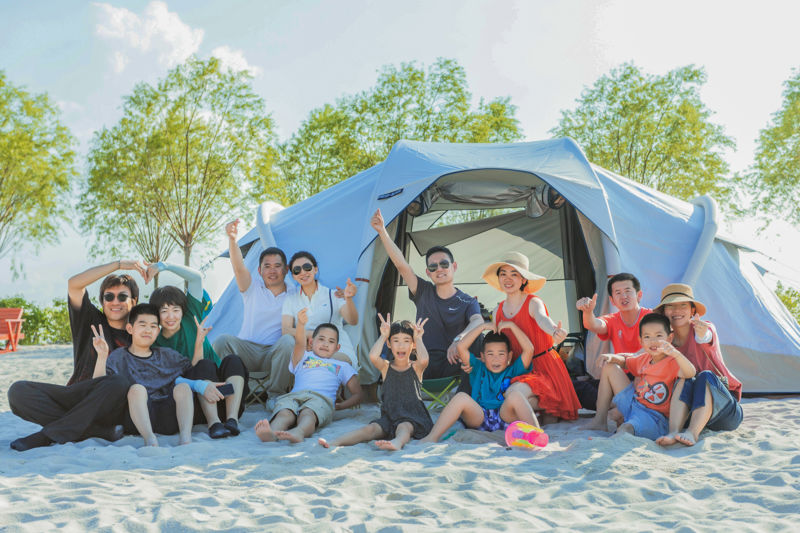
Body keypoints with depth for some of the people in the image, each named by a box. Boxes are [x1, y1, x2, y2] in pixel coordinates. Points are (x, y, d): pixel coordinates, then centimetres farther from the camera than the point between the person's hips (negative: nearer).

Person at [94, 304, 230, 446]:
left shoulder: (167, 355, 26)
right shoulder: (118, 357, 15)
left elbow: (194, 370, 24)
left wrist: (199, 344, 13)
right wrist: (102, 356, -15)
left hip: (168, 416, 3)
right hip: (137, 417, -2)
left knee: (183, 386, -24)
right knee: (137, 388, -31)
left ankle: (186, 436, -43)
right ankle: (149, 439, -49)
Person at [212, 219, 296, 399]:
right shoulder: (253, 288, 9)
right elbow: (239, 266, -11)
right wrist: (232, 239, -30)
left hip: (276, 354, 0)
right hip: (247, 351, 0)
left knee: (288, 340, -32)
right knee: (222, 340, -27)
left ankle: (276, 395, -19)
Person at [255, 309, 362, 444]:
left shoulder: (342, 366, 35)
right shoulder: (303, 358, 36)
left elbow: (357, 395, 28)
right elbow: (299, 344, 11)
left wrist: (340, 405, 8)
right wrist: (301, 324, -11)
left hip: (321, 398, -1)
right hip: (294, 395, 2)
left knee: (307, 414, -39)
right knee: (284, 413, -36)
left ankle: (298, 432, -71)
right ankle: (271, 432, -66)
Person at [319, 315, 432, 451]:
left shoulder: (416, 367, 8)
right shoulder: (386, 367, 11)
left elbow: (423, 360, -18)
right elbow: (373, 356, -13)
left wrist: (418, 338, -6)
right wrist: (383, 336, -3)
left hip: (413, 417, -2)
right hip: (389, 416, 2)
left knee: (404, 427, -34)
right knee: (370, 429, -23)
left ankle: (397, 443, -66)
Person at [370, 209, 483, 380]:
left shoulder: (468, 302, 3)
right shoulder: (424, 292, 9)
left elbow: (478, 321, -20)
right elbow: (401, 264, -1)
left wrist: (459, 340, -43)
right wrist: (382, 231, -12)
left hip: (453, 366, -2)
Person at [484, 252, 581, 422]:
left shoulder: (533, 303, -12)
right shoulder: (498, 311, 6)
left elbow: (542, 319, -37)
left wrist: (554, 331, -62)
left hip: (543, 366, -7)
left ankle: (549, 410, -1)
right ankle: (543, 405, 8)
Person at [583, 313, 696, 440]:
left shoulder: (671, 362, -14)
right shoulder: (643, 359, 9)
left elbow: (690, 373, -35)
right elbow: (625, 362, 28)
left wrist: (676, 353, -51)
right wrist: (612, 357, 5)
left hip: (652, 416, -8)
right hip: (632, 403, 8)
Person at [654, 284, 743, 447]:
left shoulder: (706, 328, -8)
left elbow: (705, 337, -35)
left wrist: (702, 333, -59)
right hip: (687, 410, 2)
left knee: (706, 376, -31)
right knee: (684, 381, -28)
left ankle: (692, 433, -45)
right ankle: (673, 433, -44)